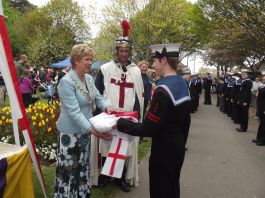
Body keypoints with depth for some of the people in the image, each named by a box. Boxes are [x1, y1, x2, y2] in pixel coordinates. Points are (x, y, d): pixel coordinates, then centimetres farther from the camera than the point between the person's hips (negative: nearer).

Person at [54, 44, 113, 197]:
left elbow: (98, 97, 6)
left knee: (83, 167, 21)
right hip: (71, 133, -7)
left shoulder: (89, 78, 3)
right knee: (69, 169, 5)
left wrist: (106, 106, -17)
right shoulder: (66, 82, -20)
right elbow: (74, 112, -27)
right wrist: (93, 130, -33)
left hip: (85, 130, 8)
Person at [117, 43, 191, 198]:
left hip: (164, 152, -9)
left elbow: (148, 129, -24)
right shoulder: (183, 84, 3)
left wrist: (121, 123, -14)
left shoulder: (163, 90, -26)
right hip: (177, 148, 9)